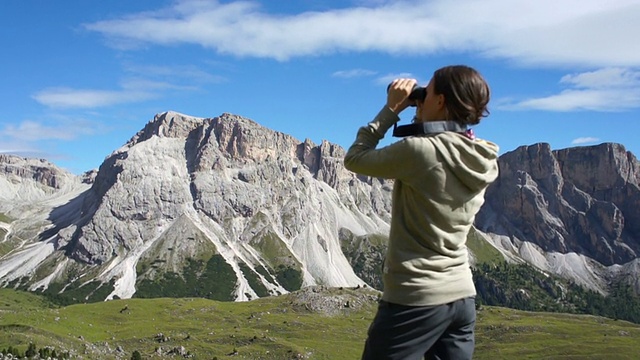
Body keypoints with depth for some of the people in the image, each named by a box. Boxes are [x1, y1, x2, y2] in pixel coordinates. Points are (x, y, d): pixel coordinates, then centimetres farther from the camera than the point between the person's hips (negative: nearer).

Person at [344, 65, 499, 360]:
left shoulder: (420, 150, -19)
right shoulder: (484, 161, 3)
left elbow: (355, 159, -5)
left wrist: (391, 109, 0)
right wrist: (422, 120, 10)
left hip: (416, 298, -7)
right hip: (463, 297, 7)